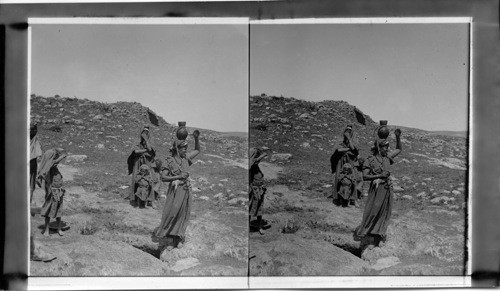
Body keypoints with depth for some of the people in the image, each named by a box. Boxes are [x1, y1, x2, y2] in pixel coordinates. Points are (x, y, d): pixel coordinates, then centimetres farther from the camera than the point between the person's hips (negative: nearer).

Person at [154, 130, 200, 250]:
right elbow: (163, 177, -8)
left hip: (186, 190, 4)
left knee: (182, 216, 7)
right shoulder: (169, 161, -4)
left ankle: (177, 240, 14)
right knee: (171, 214, -4)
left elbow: (197, 150, 22)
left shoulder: (185, 158, 9)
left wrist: (196, 138, 6)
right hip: (175, 190, -4)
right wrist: (179, 176, -15)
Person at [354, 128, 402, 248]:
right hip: (377, 189, -6)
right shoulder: (371, 160, -8)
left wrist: (398, 137, 7)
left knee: (383, 213, 10)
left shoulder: (387, 157, 8)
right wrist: (380, 175, -17)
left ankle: (378, 234, 19)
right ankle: (362, 233, 8)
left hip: (387, 189, 6)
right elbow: (364, 176, -11)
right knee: (372, 213, -4)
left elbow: (399, 149, 22)